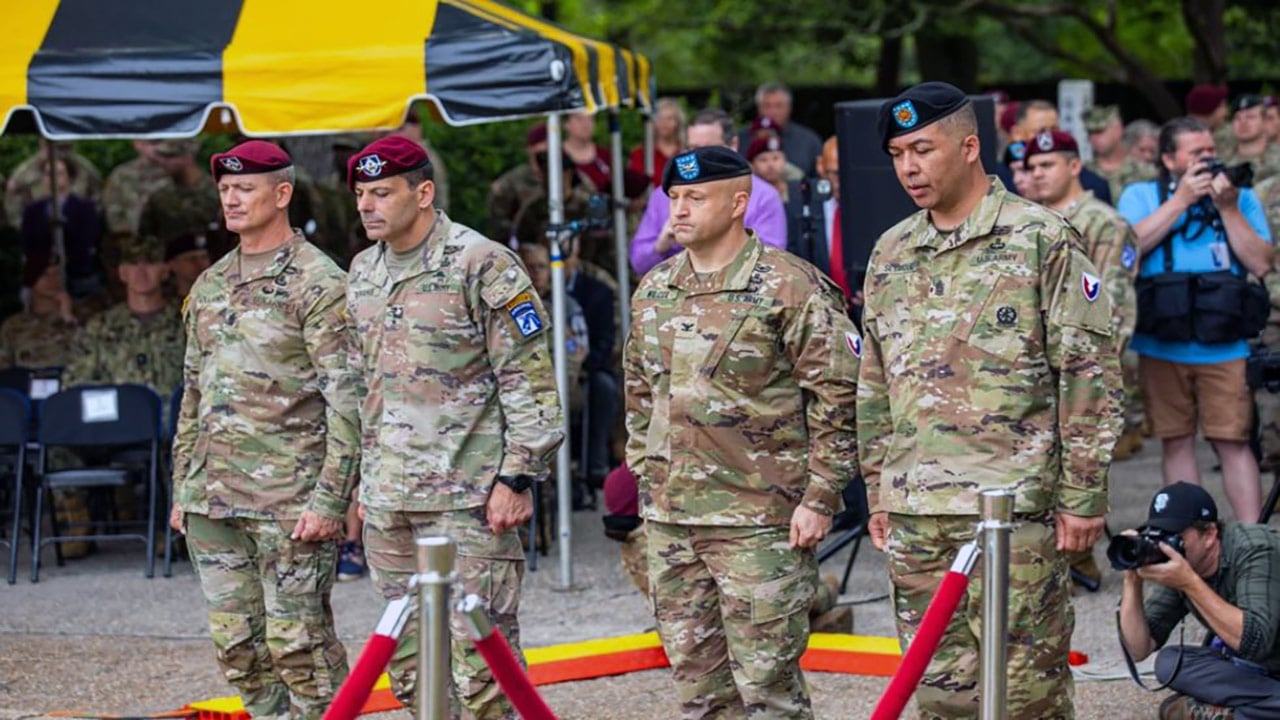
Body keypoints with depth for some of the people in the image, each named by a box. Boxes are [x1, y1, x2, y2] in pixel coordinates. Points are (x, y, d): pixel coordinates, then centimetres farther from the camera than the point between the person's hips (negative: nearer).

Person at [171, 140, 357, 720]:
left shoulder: (316, 282, -8)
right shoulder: (209, 286, 15)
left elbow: (346, 399, -12)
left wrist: (330, 499, -18)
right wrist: (182, 490, 18)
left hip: (289, 499, -7)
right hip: (213, 499, 7)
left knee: (297, 644, -5)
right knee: (236, 646, 8)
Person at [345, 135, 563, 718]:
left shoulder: (482, 265, -8)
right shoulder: (362, 273, 14)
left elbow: (529, 379, -9)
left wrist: (517, 477, -14)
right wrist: (362, 477, 22)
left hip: (467, 497, -7)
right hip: (388, 500, 7)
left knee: (477, 660, -9)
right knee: (410, 668, 10)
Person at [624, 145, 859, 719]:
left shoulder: (790, 287, -9)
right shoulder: (653, 291, 12)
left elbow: (837, 397, -9)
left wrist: (818, 499, -12)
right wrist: (646, 481, 18)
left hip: (760, 521, -7)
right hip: (669, 520, 7)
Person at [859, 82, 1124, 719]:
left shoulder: (1041, 239, -4)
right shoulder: (890, 254, 14)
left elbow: (1090, 372, -6)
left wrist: (1083, 496, -9)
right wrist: (878, 493, 17)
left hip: (1015, 505, -6)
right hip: (914, 512, 6)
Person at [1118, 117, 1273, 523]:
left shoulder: (1240, 197, 10)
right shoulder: (1141, 196, 9)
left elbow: (1261, 264, 0)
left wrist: (1228, 210, -8)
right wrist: (1182, 200, -9)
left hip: (1224, 347, -1)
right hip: (1162, 346, 1)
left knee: (1234, 441, -5)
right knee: (1176, 442, 6)